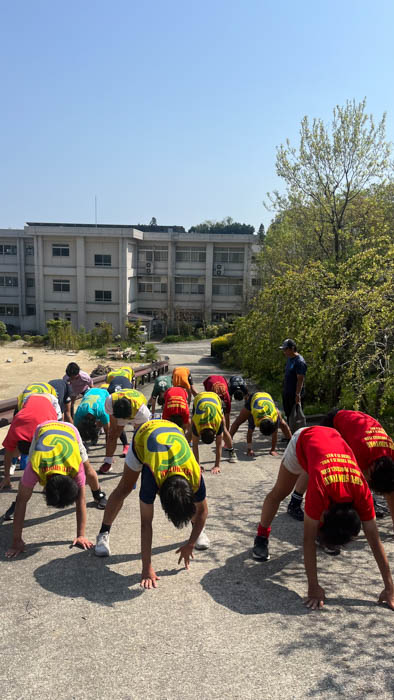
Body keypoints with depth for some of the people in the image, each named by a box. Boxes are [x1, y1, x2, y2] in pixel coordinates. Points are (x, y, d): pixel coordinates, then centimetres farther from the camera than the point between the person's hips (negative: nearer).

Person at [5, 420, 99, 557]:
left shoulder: (77, 467, -42)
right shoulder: (35, 468, -43)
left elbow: (81, 501, -32)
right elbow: (22, 501, -35)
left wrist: (81, 535, -28)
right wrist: (16, 540, -32)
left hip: (69, 430, 0)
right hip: (43, 429, 0)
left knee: (88, 470, 7)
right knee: (27, 477, -5)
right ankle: (14, 506, 20)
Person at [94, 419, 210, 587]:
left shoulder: (195, 475, -36)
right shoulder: (153, 474, -43)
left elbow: (202, 511, -15)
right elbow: (146, 522, -35)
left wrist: (191, 544, -8)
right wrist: (147, 568, -32)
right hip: (143, 434, -2)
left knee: (198, 496, -3)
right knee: (124, 488, -4)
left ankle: (199, 532, 21)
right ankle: (103, 535, 14)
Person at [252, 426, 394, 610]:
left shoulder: (362, 493, -31)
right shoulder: (319, 491, -40)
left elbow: (375, 541, -24)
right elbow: (308, 539, -34)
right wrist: (313, 587, -33)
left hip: (334, 438, 3)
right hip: (303, 439, -3)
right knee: (278, 493, 6)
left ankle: (323, 535, 23)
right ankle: (261, 537, 24)